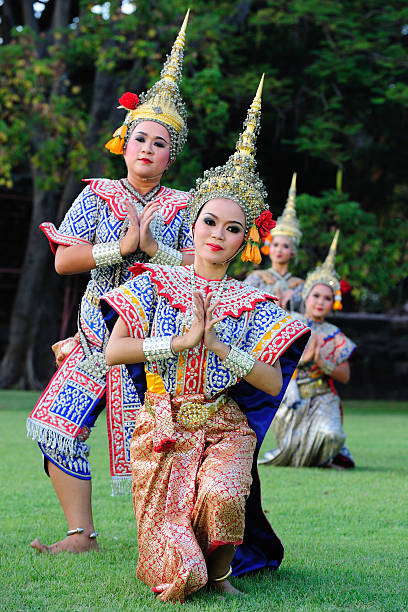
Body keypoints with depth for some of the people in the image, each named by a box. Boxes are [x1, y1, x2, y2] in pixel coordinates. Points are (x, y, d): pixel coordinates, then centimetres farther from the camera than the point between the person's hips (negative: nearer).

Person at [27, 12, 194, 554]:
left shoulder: (183, 207, 5)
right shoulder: (97, 196, 7)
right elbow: (63, 260, -1)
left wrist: (153, 247, -16)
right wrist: (121, 246, -11)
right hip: (98, 334, 2)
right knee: (57, 426, -7)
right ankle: (81, 534, 3)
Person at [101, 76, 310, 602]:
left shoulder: (253, 303, 7)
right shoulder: (155, 284, 6)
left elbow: (273, 383, -3)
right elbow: (113, 351, -6)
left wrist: (218, 344, -13)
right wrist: (182, 341, -12)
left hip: (226, 427, 1)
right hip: (162, 426, -1)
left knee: (220, 496, -36)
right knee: (180, 579, -18)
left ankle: (219, 567, -2)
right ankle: (175, 561, 22)